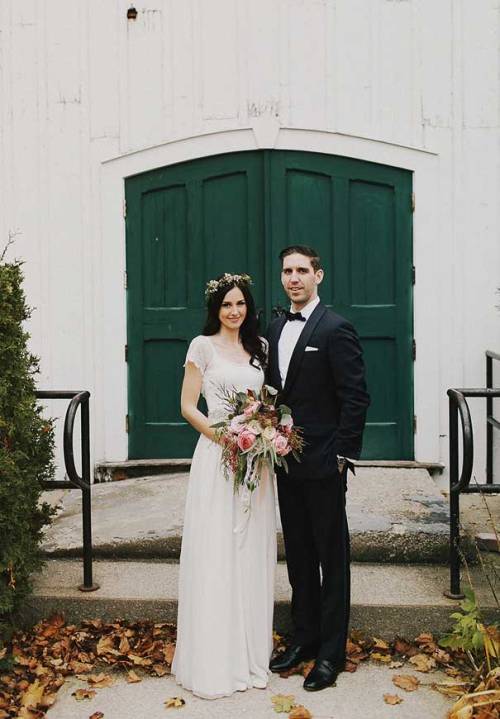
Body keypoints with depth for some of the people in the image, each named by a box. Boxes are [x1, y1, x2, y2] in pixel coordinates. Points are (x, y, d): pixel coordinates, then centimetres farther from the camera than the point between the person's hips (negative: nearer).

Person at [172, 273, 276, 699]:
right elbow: (187, 405, -3)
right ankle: (214, 661, 10)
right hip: (216, 455, -4)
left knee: (253, 555, 9)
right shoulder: (204, 346, -1)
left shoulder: (260, 347, 12)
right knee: (215, 555, -2)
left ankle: (251, 653, 22)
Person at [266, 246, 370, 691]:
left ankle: (332, 652, 16)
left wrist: (342, 455, -15)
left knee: (332, 557, 5)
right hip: (286, 460, 7)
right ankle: (304, 638, 30)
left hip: (323, 464, -7)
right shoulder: (276, 328, 10)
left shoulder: (336, 329, -12)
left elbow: (356, 398, -14)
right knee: (298, 554, 16)